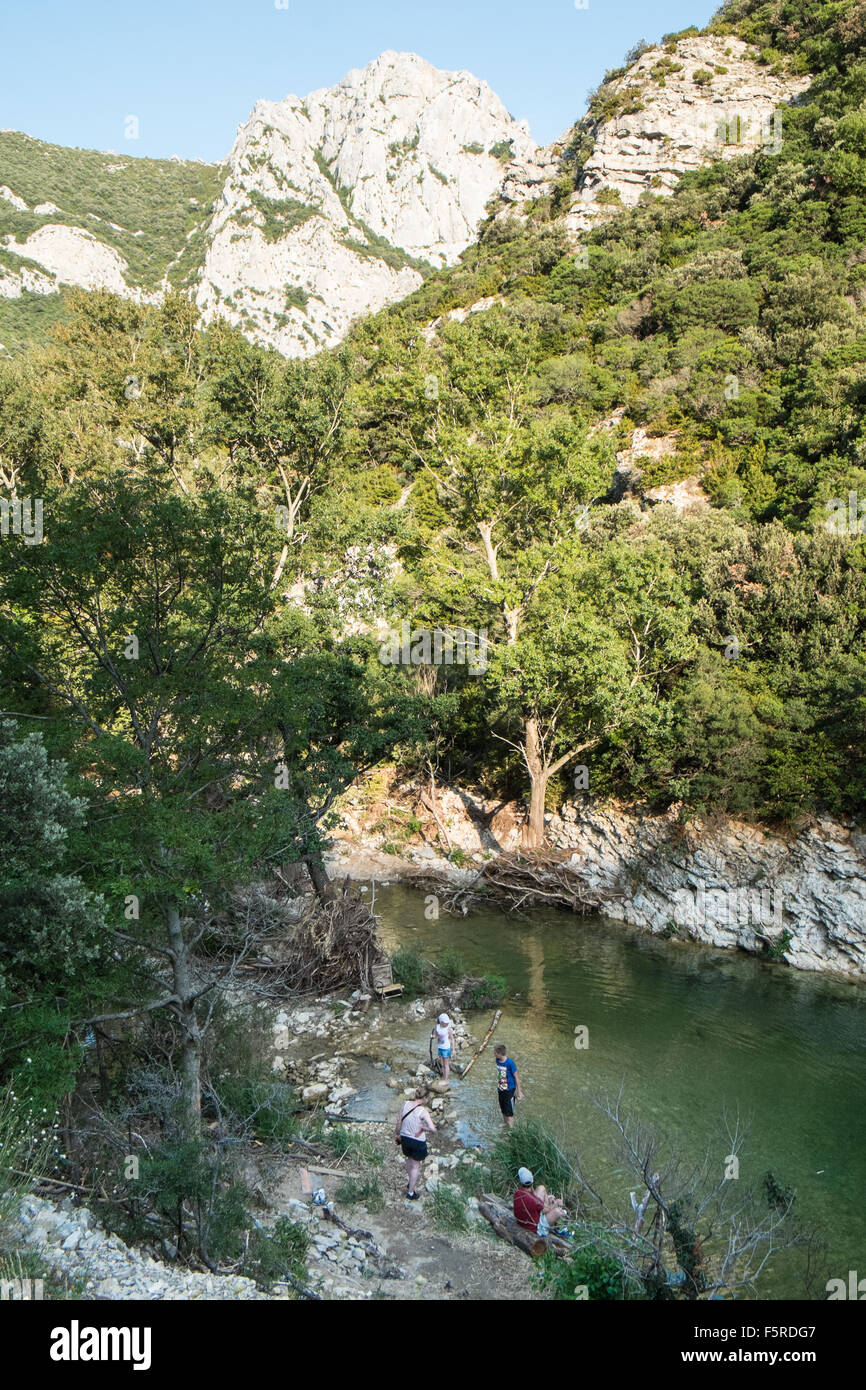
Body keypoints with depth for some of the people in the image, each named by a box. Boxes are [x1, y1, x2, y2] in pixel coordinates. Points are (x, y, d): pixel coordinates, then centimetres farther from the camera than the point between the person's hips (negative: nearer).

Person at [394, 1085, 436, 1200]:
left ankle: (409, 1181, 48)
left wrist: (396, 1135, 16)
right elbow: (433, 1129, -33)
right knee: (415, 1166, 16)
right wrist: (423, 1127, -15)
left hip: (405, 1139, 4)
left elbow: (399, 1123, 0)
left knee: (409, 1158, 31)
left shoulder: (406, 1104, -11)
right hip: (418, 1141, -4)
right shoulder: (423, 1111, -24)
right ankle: (410, 1192, 27)